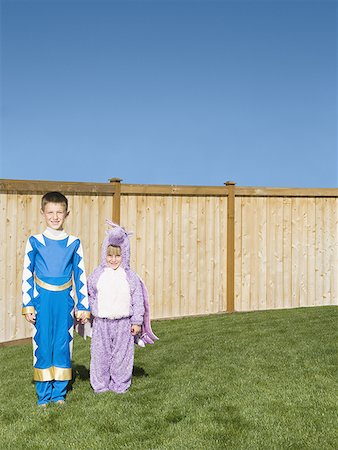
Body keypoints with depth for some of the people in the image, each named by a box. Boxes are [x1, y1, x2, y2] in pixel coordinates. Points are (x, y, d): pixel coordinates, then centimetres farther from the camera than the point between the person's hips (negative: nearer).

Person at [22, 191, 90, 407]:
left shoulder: (74, 243, 3)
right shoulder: (35, 242, 1)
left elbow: (80, 276, 7)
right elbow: (27, 275, 4)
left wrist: (83, 306, 5)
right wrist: (28, 305, -1)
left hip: (65, 301, 1)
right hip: (43, 301, -1)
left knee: (63, 344, 5)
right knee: (42, 344, 2)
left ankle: (59, 393, 17)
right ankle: (44, 395, 13)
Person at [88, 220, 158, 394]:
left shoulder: (130, 277, -1)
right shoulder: (97, 275, 1)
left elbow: (138, 300, 1)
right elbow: (89, 295, 9)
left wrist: (137, 321, -1)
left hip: (123, 322, 0)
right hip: (101, 322, 1)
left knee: (122, 354, 6)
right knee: (100, 354, 6)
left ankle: (120, 384, 20)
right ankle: (100, 385, 19)